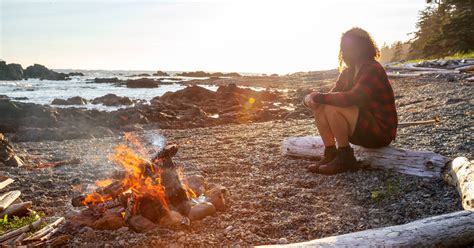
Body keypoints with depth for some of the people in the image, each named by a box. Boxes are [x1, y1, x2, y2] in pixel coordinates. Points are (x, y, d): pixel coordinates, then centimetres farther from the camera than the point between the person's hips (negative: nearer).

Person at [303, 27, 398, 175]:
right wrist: (312, 99, -17)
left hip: (380, 131, -8)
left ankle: (345, 158, -13)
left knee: (333, 109, -28)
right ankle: (330, 153, -6)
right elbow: (333, 94, 5)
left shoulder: (373, 70, -18)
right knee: (319, 106, -5)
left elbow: (350, 98, -31)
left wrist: (318, 97, -25)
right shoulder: (348, 71, 9)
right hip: (362, 126, 8)